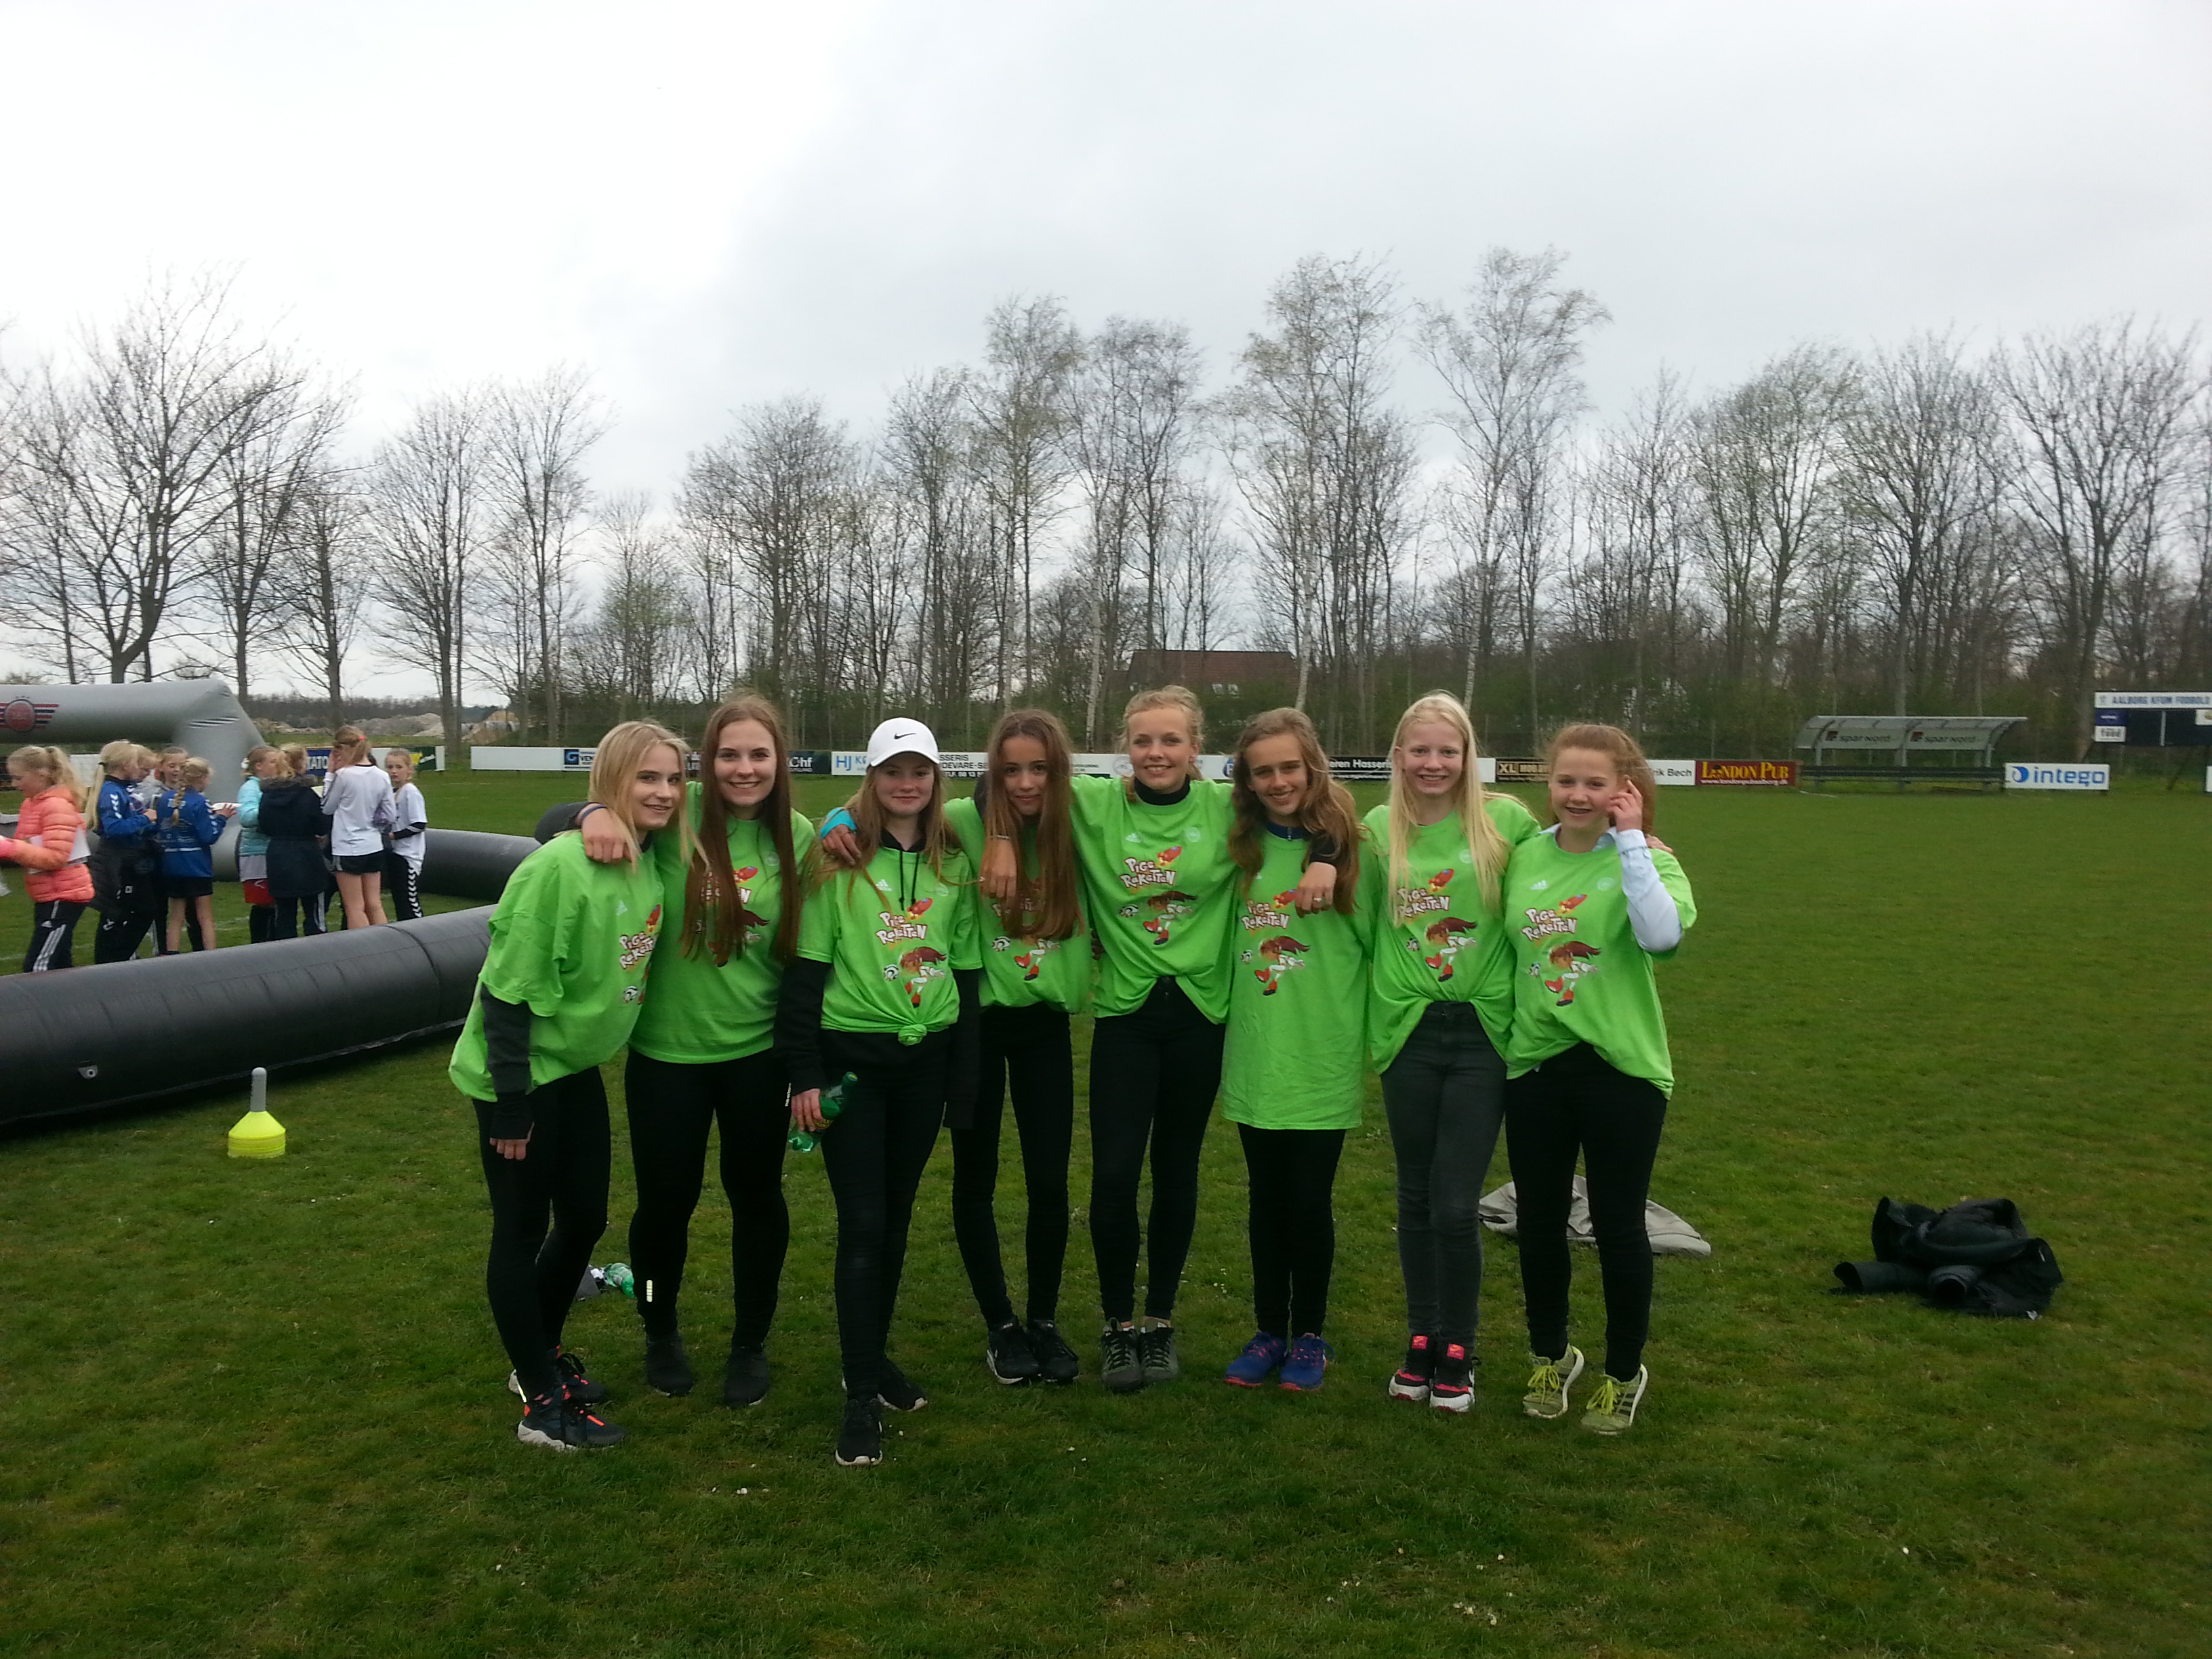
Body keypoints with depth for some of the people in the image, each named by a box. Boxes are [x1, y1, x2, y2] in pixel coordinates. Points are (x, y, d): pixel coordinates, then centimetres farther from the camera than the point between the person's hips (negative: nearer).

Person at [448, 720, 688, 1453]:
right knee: (522, 1231, 6)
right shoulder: (559, 868, -26)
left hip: (578, 1069, 8)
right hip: (519, 1076, -8)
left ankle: (542, 1356, 39)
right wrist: (510, 1103, -20)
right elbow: (508, 988, -23)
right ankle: (542, 1403, 19)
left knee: (585, 1219, 16)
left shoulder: (648, 863, -2)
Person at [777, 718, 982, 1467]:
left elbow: (966, 969, 10)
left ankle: (876, 1355, 30)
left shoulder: (953, 864, 5)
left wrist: (965, 1077, 8)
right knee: (862, 1222, -4)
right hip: (851, 1057, -4)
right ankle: (861, 1394, 5)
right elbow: (806, 967, -6)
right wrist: (804, 1073, -10)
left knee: (897, 1215, 13)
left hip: (926, 1057, 4)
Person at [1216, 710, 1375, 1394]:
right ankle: (1268, 1331, 28)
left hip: (1323, 1058, -3)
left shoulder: (1348, 846, -6)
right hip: (1255, 1057, 3)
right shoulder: (1243, 849, 4)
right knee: (1267, 1199, 13)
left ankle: (1309, 1336, 25)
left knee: (1311, 1201, 7)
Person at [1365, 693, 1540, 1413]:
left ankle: (1458, 1350, 20)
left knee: (1456, 1205, -3)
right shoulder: (1378, 829, 3)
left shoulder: (1507, 821, -4)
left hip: (1482, 1034, -2)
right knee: (1416, 1197, 13)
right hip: (1407, 1032, 2)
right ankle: (1420, 1338, 32)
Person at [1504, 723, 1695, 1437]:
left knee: (1618, 1228, 8)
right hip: (1534, 1064, 4)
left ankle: (1624, 1372, 31)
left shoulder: (1646, 858, -9)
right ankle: (1550, 1355, 37)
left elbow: (1663, 935, -30)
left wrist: (1631, 839, -27)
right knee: (1538, 1223, 14)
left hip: (1622, 1067, -3)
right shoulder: (1523, 857, 2)